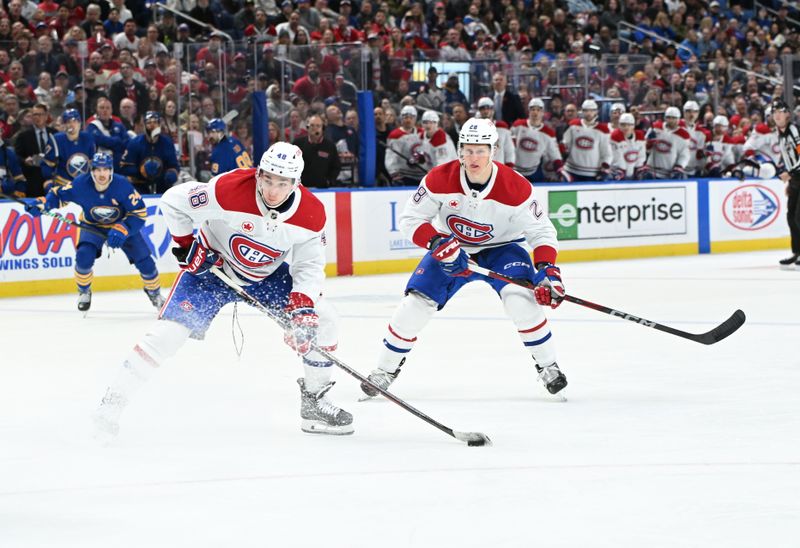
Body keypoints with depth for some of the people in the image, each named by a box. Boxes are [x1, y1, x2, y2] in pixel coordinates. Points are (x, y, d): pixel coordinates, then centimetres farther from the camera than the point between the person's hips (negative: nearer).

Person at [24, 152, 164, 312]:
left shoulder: (122, 185, -29)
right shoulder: (81, 184, -26)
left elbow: (140, 213, -25)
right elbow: (59, 194, -11)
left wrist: (122, 230, -39)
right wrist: (42, 205, -30)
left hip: (123, 224, 0)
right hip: (93, 225, 0)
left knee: (144, 261, -6)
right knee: (84, 255, -25)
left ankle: (154, 291, 25)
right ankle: (84, 292, 3)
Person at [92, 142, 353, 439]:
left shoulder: (311, 213, -21)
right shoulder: (229, 189, -32)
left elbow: (309, 266, -12)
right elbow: (173, 200, -19)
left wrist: (302, 307, -26)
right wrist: (186, 245, -15)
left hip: (266, 276, 4)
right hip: (211, 266, -4)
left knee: (319, 320, -5)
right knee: (170, 330, -18)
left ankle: (314, 403, 12)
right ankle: (113, 400, -9)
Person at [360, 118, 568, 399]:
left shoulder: (515, 188, -24)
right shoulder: (439, 179, -22)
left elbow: (541, 231, -16)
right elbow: (410, 219, -15)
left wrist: (547, 270, -31)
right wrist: (438, 244, -32)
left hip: (499, 249, -1)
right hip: (451, 248, 1)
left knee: (521, 299, -27)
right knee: (415, 303, -12)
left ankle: (548, 367, -8)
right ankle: (385, 370, 8)